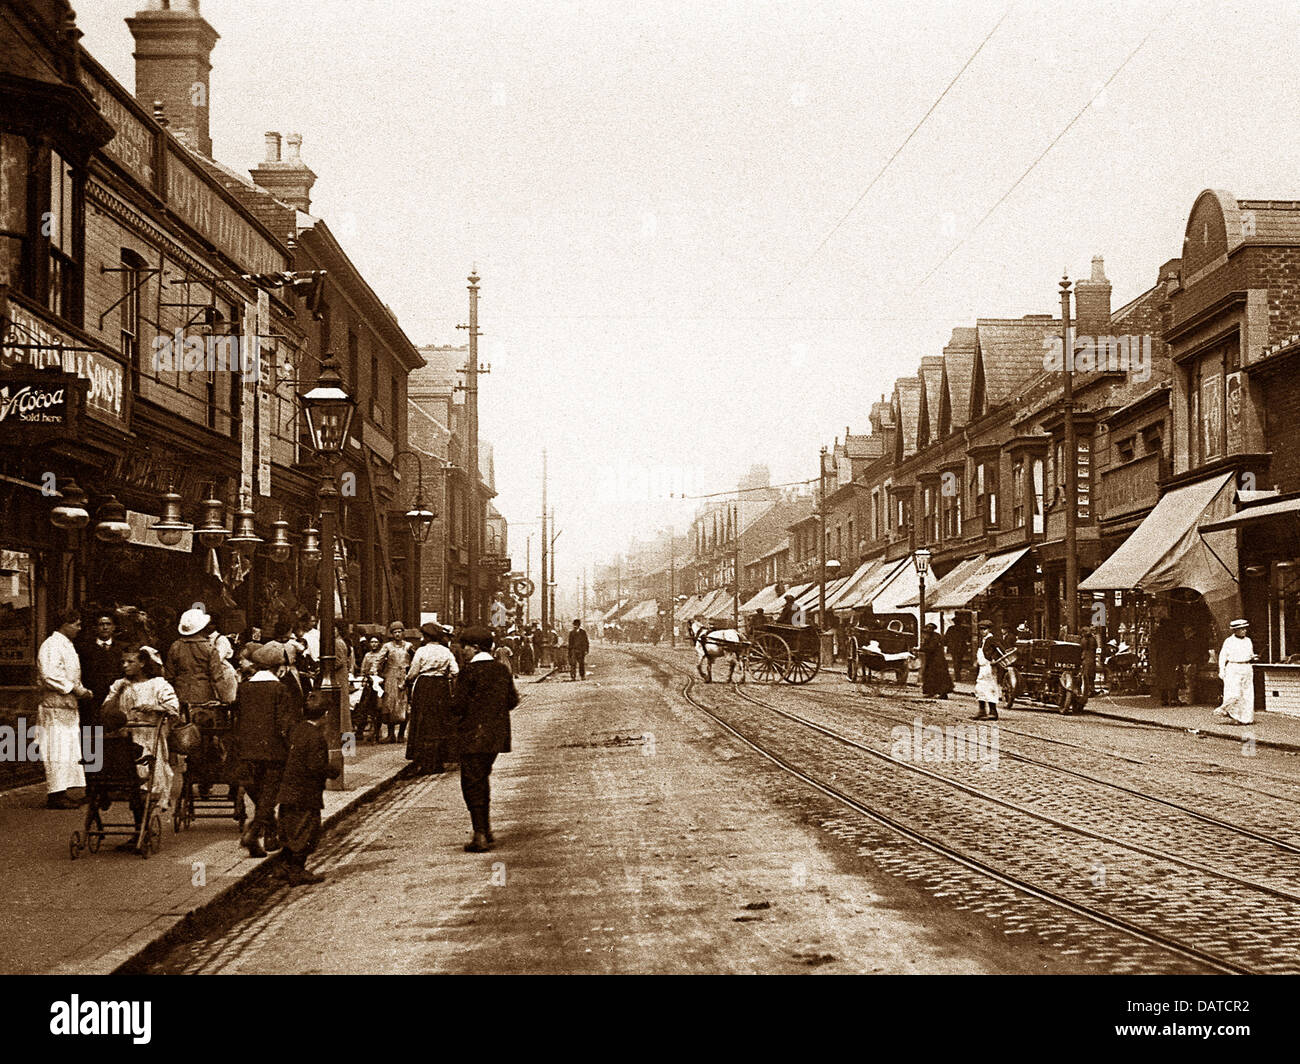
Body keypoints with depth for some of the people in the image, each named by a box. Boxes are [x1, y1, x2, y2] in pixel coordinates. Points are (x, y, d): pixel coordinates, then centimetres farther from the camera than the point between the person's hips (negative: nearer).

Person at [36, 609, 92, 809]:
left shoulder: (66, 645, 18)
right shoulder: (52, 645, -13)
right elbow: (49, 675, -23)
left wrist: (81, 689, 12)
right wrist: (74, 688, -19)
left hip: (68, 706, 10)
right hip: (55, 707, -10)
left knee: (70, 752, 10)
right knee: (57, 751, -8)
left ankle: (61, 793, 14)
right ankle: (55, 795, -5)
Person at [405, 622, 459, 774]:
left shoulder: (421, 651, -8)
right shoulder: (446, 652, 1)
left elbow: (413, 673, -5)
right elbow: (455, 672, -4)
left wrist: (408, 679, 17)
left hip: (423, 688, -3)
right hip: (442, 688, 3)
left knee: (423, 725, 4)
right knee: (442, 725, 11)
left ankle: (423, 764, 1)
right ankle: (441, 762, 11)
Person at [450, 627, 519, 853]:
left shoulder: (469, 671, -13)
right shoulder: (502, 669, 7)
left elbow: (459, 705, -15)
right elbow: (513, 700, 12)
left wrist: (455, 715, 6)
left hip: (473, 735, -7)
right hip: (497, 735, 7)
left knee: (471, 783, 1)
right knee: (481, 780, 20)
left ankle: (480, 836, -3)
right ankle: (487, 831, 23)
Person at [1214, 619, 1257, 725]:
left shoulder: (1248, 641, 12)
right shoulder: (1229, 641, -2)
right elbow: (1223, 656, 0)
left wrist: (1253, 657, 0)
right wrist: (1221, 670, -7)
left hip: (1246, 669, 5)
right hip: (1233, 669, -5)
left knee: (1247, 694, 1)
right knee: (1234, 694, -14)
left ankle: (1246, 718, 6)